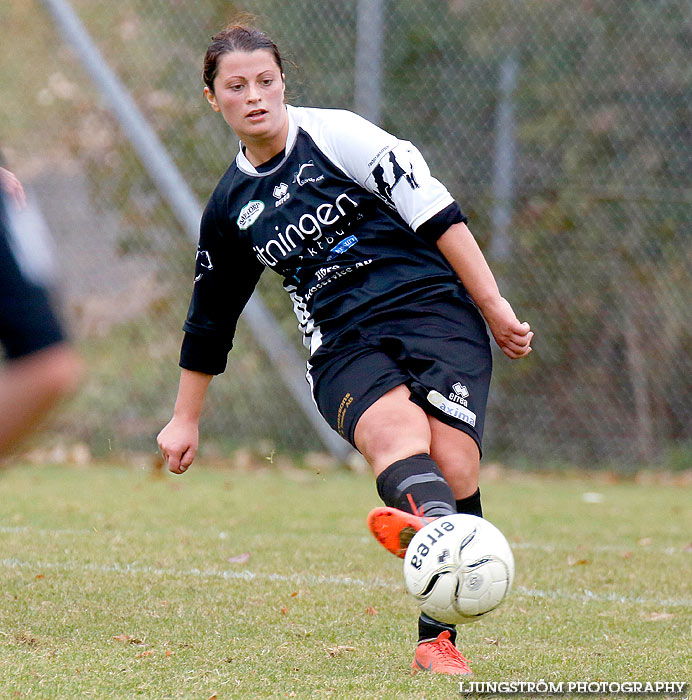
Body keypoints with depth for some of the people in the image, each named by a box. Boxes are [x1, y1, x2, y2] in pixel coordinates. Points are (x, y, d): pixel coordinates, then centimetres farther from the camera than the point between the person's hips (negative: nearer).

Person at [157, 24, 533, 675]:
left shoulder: (336, 134, 2)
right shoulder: (229, 208, 16)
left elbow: (437, 217, 0)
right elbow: (209, 319, 30)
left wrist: (495, 308, -4)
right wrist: (185, 418, 36)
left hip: (433, 310, -1)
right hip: (342, 347, 1)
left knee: (453, 467, -24)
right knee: (398, 427, -34)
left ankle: (437, 638, -19)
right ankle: (433, 524, -68)